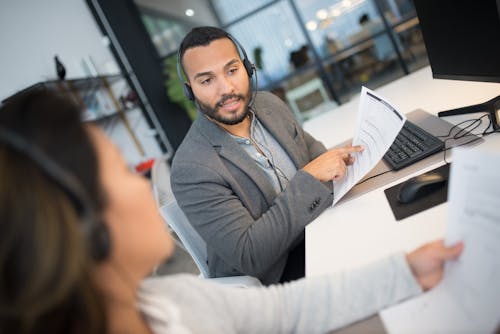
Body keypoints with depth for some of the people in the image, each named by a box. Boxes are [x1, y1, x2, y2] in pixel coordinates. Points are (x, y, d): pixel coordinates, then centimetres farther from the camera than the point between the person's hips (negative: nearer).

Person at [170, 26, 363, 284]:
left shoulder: (269, 104, -2)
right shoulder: (191, 169, -24)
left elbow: (311, 147, 16)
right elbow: (249, 258, -26)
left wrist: (332, 160, -9)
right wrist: (309, 177, -28)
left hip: (313, 236, 7)